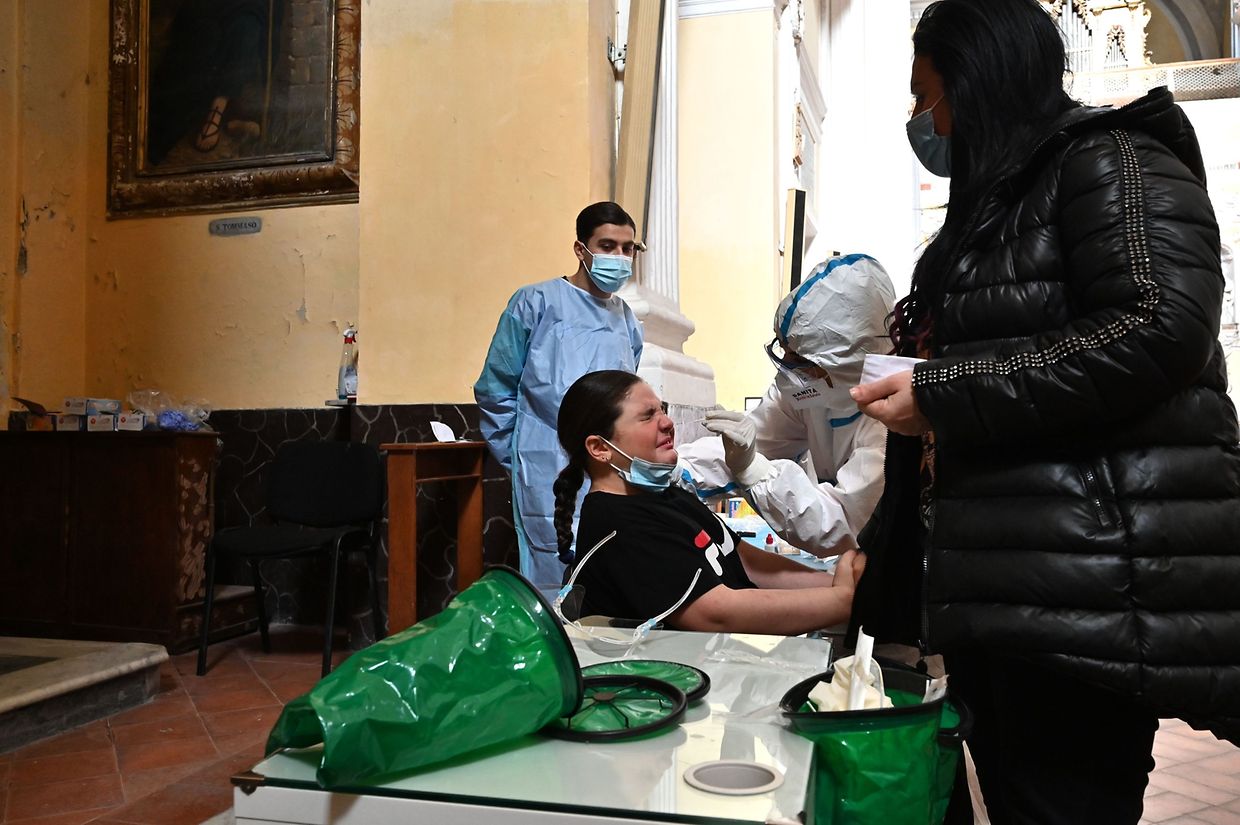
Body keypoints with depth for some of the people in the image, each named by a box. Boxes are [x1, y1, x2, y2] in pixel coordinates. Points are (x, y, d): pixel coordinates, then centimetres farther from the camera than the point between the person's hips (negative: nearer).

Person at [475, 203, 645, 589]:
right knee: (554, 590, 0)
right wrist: (522, 462, 3)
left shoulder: (626, 319, 13)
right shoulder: (536, 303, -3)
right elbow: (494, 391, 0)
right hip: (553, 479, -5)